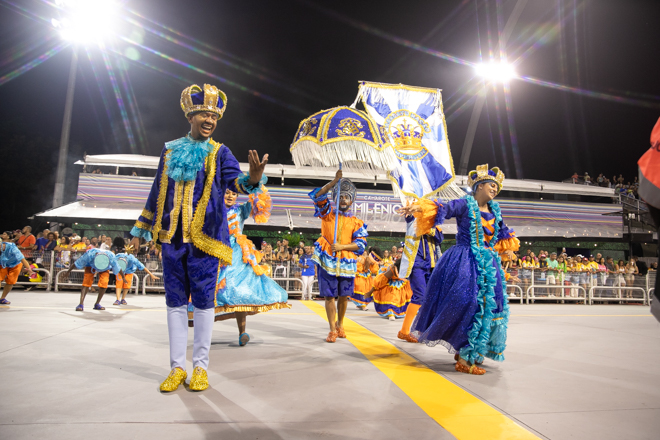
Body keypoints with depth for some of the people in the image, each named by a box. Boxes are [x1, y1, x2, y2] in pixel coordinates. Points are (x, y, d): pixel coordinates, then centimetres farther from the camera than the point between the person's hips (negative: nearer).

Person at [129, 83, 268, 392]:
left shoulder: (219, 153, 5)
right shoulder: (171, 149, 13)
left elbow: (234, 181, -13)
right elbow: (158, 191, 18)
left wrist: (252, 178, -37)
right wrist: (141, 228, 18)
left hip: (205, 238, -3)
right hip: (172, 237, 3)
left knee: (203, 301, 2)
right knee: (175, 301, 8)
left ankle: (200, 366, 15)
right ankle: (177, 367, 19)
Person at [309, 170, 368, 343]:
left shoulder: (357, 222, 9)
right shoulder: (327, 214, 9)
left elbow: (361, 244, 0)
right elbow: (316, 195, -6)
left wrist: (341, 246, -14)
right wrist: (335, 181, -14)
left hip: (346, 263, 1)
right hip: (327, 261, -1)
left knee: (343, 296, 8)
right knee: (329, 296, -1)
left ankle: (340, 325, 29)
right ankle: (332, 330, 8)